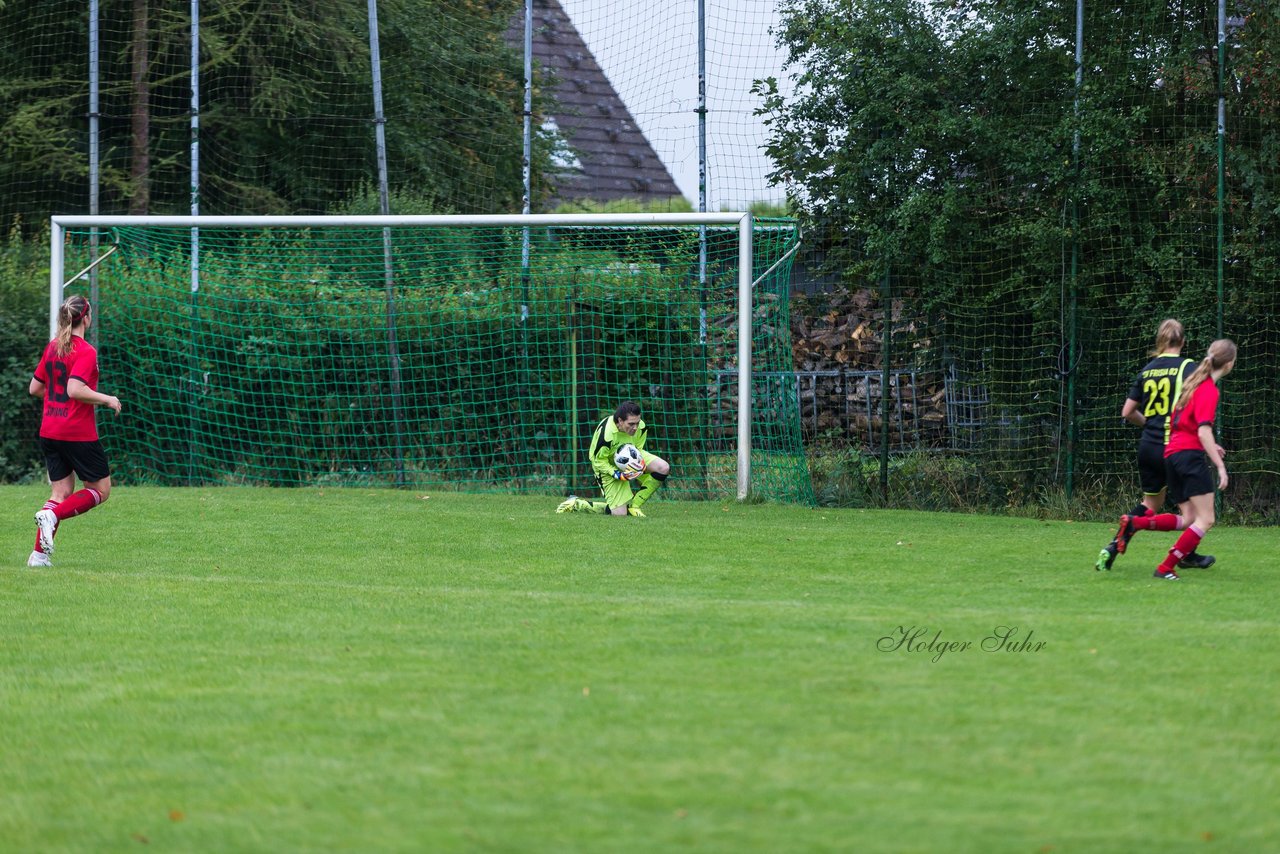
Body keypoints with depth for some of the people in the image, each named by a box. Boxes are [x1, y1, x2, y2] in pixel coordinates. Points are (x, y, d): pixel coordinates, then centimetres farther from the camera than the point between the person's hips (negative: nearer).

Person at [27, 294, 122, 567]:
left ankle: (39, 554, 1)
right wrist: (106, 399, -14)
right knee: (100, 490, 6)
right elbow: (75, 389, -26)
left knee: (61, 492, 12)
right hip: (78, 433, -7)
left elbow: (35, 388, 14)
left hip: (49, 432, 7)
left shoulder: (53, 347, 9)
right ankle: (52, 515, -14)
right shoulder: (85, 352, -14)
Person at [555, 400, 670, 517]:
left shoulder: (641, 427, -21)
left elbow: (638, 449, 0)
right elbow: (598, 461, -22)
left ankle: (634, 506, -5)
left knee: (664, 468, -17)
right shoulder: (605, 434, -37)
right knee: (619, 514, -9)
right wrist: (617, 474, -34)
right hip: (609, 467, -6)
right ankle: (576, 504, 12)